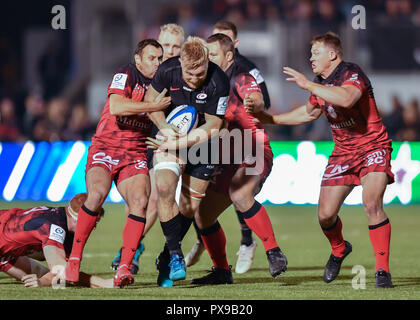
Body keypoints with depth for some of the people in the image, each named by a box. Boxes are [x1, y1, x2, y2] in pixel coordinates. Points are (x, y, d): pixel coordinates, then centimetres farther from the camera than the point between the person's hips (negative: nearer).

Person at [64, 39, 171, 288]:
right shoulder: (126, 75, -5)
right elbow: (116, 107, -23)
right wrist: (153, 106, -20)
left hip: (136, 154, 4)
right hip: (105, 148, -4)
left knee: (140, 201, -22)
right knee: (97, 194, -29)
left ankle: (124, 268, -21)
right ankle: (74, 259, -18)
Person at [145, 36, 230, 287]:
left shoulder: (218, 82, -24)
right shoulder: (168, 71, -17)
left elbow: (211, 128, -19)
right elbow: (151, 98, 2)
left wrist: (178, 143, -24)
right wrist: (164, 127, -14)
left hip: (202, 144, -1)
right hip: (171, 136, 1)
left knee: (189, 207, 2)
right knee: (165, 189, -23)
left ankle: (167, 257, 24)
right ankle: (175, 255, -16)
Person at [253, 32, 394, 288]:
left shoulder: (352, 74, -17)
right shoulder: (320, 83, 8)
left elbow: (346, 99, -40)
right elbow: (309, 112, 25)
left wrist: (308, 84, -35)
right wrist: (270, 119, 23)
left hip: (372, 147, -7)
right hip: (343, 153, 7)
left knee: (372, 204, -27)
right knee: (325, 215, 0)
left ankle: (383, 270, -19)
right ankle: (339, 250, 33)